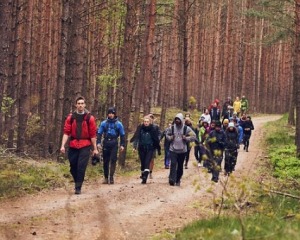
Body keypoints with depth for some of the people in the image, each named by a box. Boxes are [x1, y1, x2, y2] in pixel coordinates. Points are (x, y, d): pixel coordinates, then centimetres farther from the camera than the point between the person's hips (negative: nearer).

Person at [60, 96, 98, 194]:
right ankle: (77, 182, 31)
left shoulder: (90, 118, -1)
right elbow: (66, 132, 2)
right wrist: (63, 145, -7)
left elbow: (93, 134, 0)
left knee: (81, 167, -7)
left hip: (85, 146, -2)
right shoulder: (71, 117, 4)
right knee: (73, 167, 8)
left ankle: (78, 187, 0)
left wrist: (95, 148, 1)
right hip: (73, 146, 2)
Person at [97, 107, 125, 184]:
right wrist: (98, 143, -8)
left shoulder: (118, 124, 3)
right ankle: (106, 177, 13)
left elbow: (122, 135, 7)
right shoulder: (103, 123, 4)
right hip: (105, 143, 1)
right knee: (105, 161, 5)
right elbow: (99, 133, 3)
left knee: (113, 160, -10)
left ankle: (111, 177, -10)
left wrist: (122, 145, 1)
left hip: (114, 144, -1)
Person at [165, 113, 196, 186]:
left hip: (182, 150, 0)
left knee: (180, 166, 8)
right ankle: (172, 179, -21)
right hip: (173, 149, 0)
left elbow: (193, 136, 0)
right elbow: (167, 134, 18)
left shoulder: (186, 128, -4)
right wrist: (170, 137, -3)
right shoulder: (172, 127, 1)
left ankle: (178, 180, 22)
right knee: (173, 164, -16)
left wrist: (186, 138, -13)